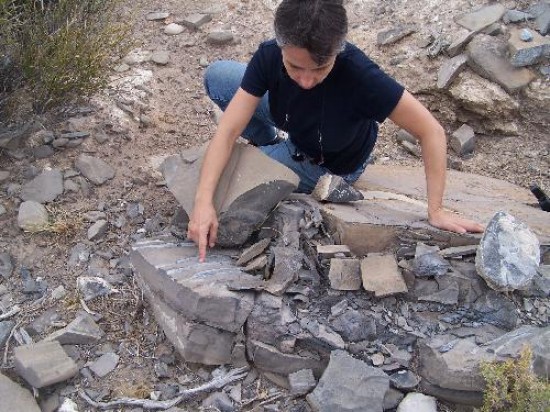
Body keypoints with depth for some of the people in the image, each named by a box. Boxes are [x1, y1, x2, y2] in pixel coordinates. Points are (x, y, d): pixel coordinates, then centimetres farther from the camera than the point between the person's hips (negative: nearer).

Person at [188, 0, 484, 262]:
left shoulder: (359, 75, -41)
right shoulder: (269, 56, -30)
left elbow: (431, 132, -33)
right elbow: (228, 131, -30)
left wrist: (435, 211, -34)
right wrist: (203, 201, -43)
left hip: (330, 164, -3)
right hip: (295, 130, 4)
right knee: (216, 76, -12)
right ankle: (270, 147, 10)